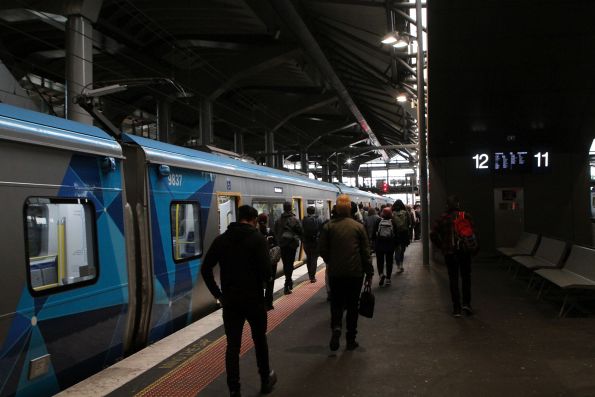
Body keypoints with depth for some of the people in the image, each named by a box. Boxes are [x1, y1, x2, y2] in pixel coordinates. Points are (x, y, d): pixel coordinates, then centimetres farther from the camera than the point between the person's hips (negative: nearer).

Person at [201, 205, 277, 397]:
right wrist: (259, 281, 4)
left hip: (230, 300, 3)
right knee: (259, 340, 17)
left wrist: (218, 293, 5)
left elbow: (205, 269, 0)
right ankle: (265, 380, 30)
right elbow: (266, 270, -18)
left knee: (232, 345, 6)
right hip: (254, 299, -2)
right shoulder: (257, 238, -9)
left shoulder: (221, 239, 3)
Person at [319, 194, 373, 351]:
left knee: (336, 303, 13)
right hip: (355, 273, 0)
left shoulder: (328, 226, -5)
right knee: (352, 305, 10)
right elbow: (365, 252, -3)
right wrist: (369, 272, 5)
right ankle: (351, 339, 15)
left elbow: (322, 250, -3)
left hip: (335, 272, 0)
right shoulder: (358, 226, -5)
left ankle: (336, 327, -12)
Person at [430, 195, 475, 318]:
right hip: (464, 251, 0)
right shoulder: (466, 216, -4)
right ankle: (466, 303, 6)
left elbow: (433, 234, -6)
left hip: (449, 252, 0)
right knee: (466, 277, 15)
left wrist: (441, 246, 2)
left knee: (453, 279, 7)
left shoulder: (443, 218, -2)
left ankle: (456, 307, 7)